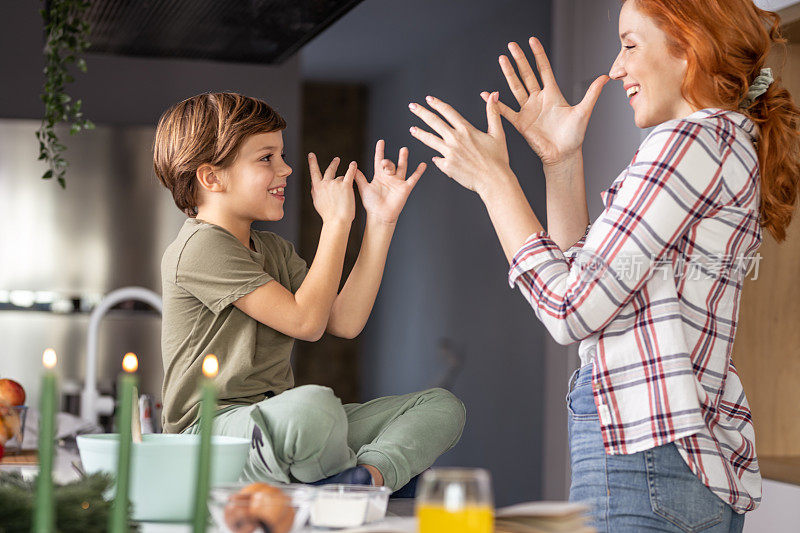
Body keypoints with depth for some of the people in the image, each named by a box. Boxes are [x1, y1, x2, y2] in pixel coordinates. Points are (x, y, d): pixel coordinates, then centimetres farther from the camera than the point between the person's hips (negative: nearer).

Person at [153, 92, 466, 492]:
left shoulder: (274, 249, 20)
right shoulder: (200, 247, -10)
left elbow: (344, 321, 7)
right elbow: (306, 320, -15)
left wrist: (381, 221, 6)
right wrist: (336, 221, -7)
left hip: (273, 423, 9)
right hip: (213, 433, -9)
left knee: (442, 405, 1)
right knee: (313, 404, -43)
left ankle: (371, 471, -28)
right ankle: (357, 486, -12)